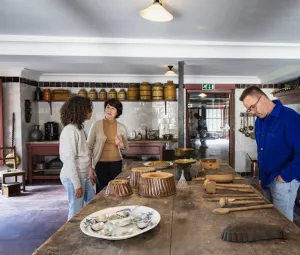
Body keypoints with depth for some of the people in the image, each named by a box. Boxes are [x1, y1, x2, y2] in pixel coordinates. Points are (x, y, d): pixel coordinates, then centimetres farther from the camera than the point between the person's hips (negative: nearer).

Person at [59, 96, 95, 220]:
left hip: (84, 176, 9)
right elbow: (69, 160, -22)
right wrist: (77, 184, -20)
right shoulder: (70, 130, -20)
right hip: (73, 178, -9)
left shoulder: (79, 128, 8)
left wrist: (89, 173, 16)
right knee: (76, 213, 6)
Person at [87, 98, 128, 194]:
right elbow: (89, 146, -2)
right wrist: (90, 166, -5)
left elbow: (125, 147, 11)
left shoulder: (121, 127, 1)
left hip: (116, 163, 2)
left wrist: (121, 145, -11)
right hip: (100, 163, -2)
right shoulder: (96, 125, -6)